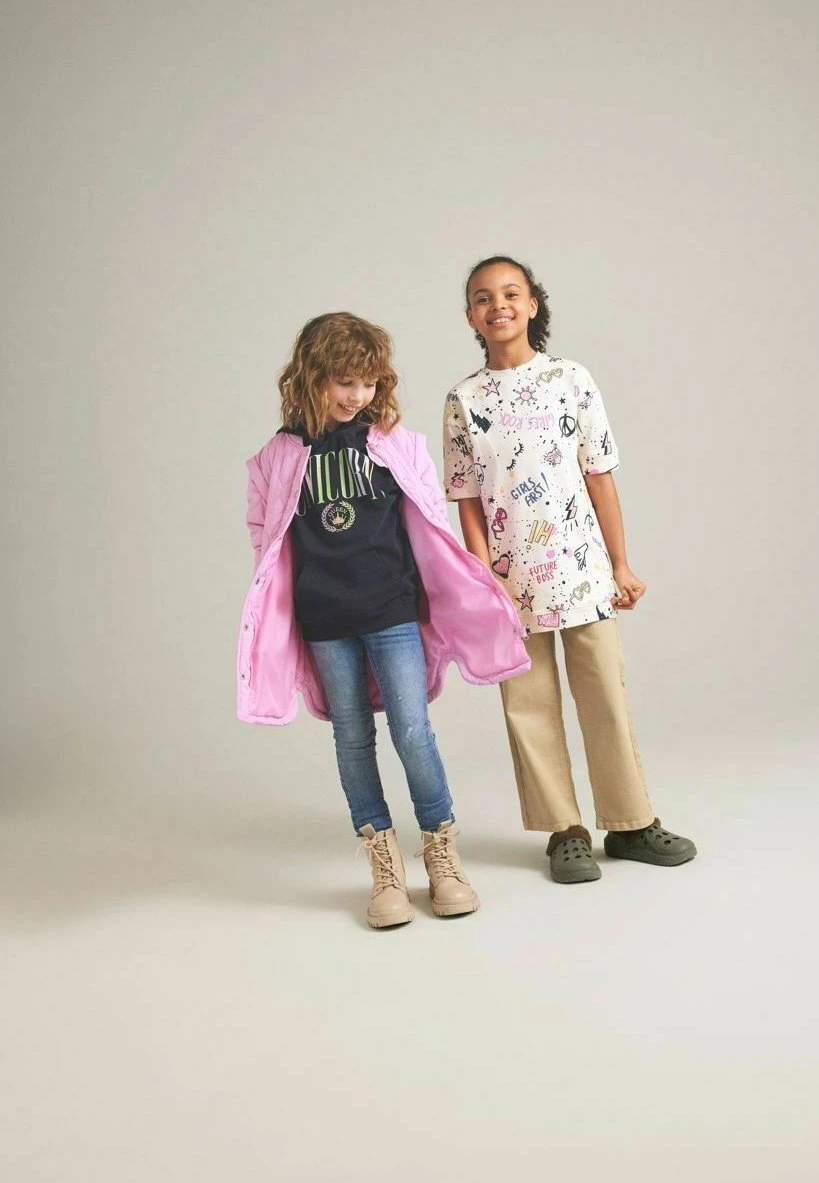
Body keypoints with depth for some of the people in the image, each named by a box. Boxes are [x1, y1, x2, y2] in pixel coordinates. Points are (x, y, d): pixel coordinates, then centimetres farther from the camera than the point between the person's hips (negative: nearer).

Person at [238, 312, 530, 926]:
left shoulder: (398, 443, 1)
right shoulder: (278, 458, 2)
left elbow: (431, 525, 6)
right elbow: (267, 543, 9)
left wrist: (460, 598, 6)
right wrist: (276, 627, 8)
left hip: (393, 611, -1)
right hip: (323, 622, 1)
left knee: (412, 731, -4)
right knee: (353, 739, 8)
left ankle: (443, 854, 14)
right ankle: (384, 864, 19)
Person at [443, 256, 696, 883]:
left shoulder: (571, 378, 1)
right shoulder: (464, 399, 2)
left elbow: (600, 477, 1)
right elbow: (468, 500, 1)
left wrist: (621, 564, 1)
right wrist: (487, 578, -6)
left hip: (581, 567, 0)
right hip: (511, 577, 1)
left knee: (607, 696, 5)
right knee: (530, 706, 6)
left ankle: (631, 823, 20)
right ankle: (566, 831, 19)